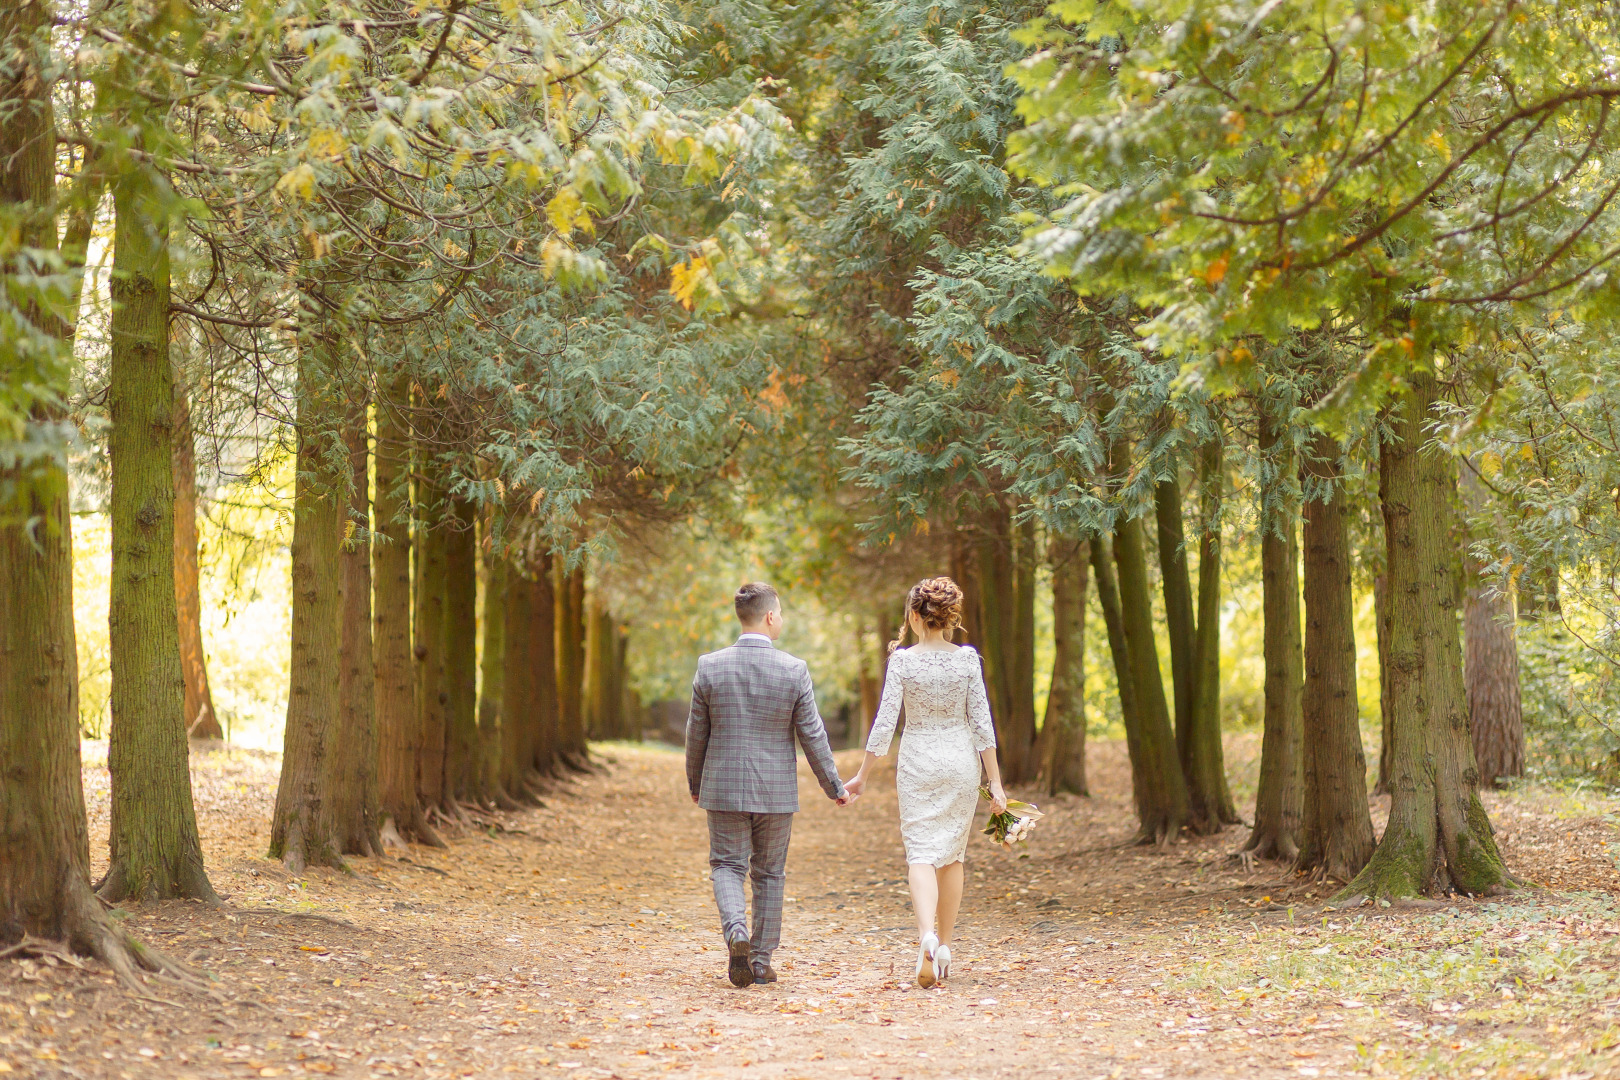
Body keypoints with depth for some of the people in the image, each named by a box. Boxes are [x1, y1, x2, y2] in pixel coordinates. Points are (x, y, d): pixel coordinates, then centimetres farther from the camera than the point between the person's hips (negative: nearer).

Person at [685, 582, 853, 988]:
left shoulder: (709, 667, -6)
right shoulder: (794, 670, -9)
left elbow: (697, 733, 2)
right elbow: (812, 735, -4)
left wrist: (695, 784, 18)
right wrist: (834, 787, 8)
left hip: (724, 787, 0)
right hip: (776, 792, 0)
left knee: (727, 866, 9)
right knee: (768, 873, 12)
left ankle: (736, 932, -18)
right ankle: (761, 961, 16)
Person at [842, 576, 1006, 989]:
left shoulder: (903, 661, -8)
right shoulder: (967, 659, -3)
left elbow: (885, 722, -8)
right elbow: (981, 722, -2)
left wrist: (862, 776, 1)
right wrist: (995, 782, 2)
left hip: (918, 761, -2)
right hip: (961, 760, 2)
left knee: (921, 853, -4)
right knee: (953, 853, 14)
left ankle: (926, 935, -27)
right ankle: (944, 945, 20)